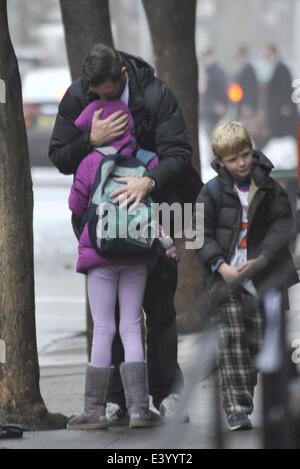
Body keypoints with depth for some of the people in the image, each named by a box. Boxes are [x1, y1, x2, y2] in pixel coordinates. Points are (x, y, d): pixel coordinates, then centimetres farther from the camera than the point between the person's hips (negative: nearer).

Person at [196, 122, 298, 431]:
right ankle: (237, 409, -11)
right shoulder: (212, 192, 1)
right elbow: (201, 234, 1)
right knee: (231, 342, -10)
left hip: (261, 276, 2)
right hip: (225, 277, -2)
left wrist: (262, 260, -11)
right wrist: (221, 266, -12)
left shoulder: (268, 187, 5)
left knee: (259, 342, 2)